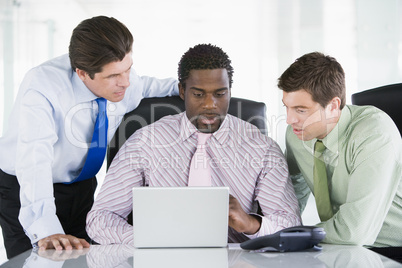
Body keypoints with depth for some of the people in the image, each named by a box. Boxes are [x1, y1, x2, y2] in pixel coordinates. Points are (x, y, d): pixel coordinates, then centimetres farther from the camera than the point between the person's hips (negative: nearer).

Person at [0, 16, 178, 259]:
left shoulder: (124, 79, -13)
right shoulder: (41, 88, -33)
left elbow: (142, 86, 15)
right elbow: (34, 160, -44)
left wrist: (181, 85, -2)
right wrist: (46, 231, -56)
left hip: (83, 185, 5)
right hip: (23, 190, -5)